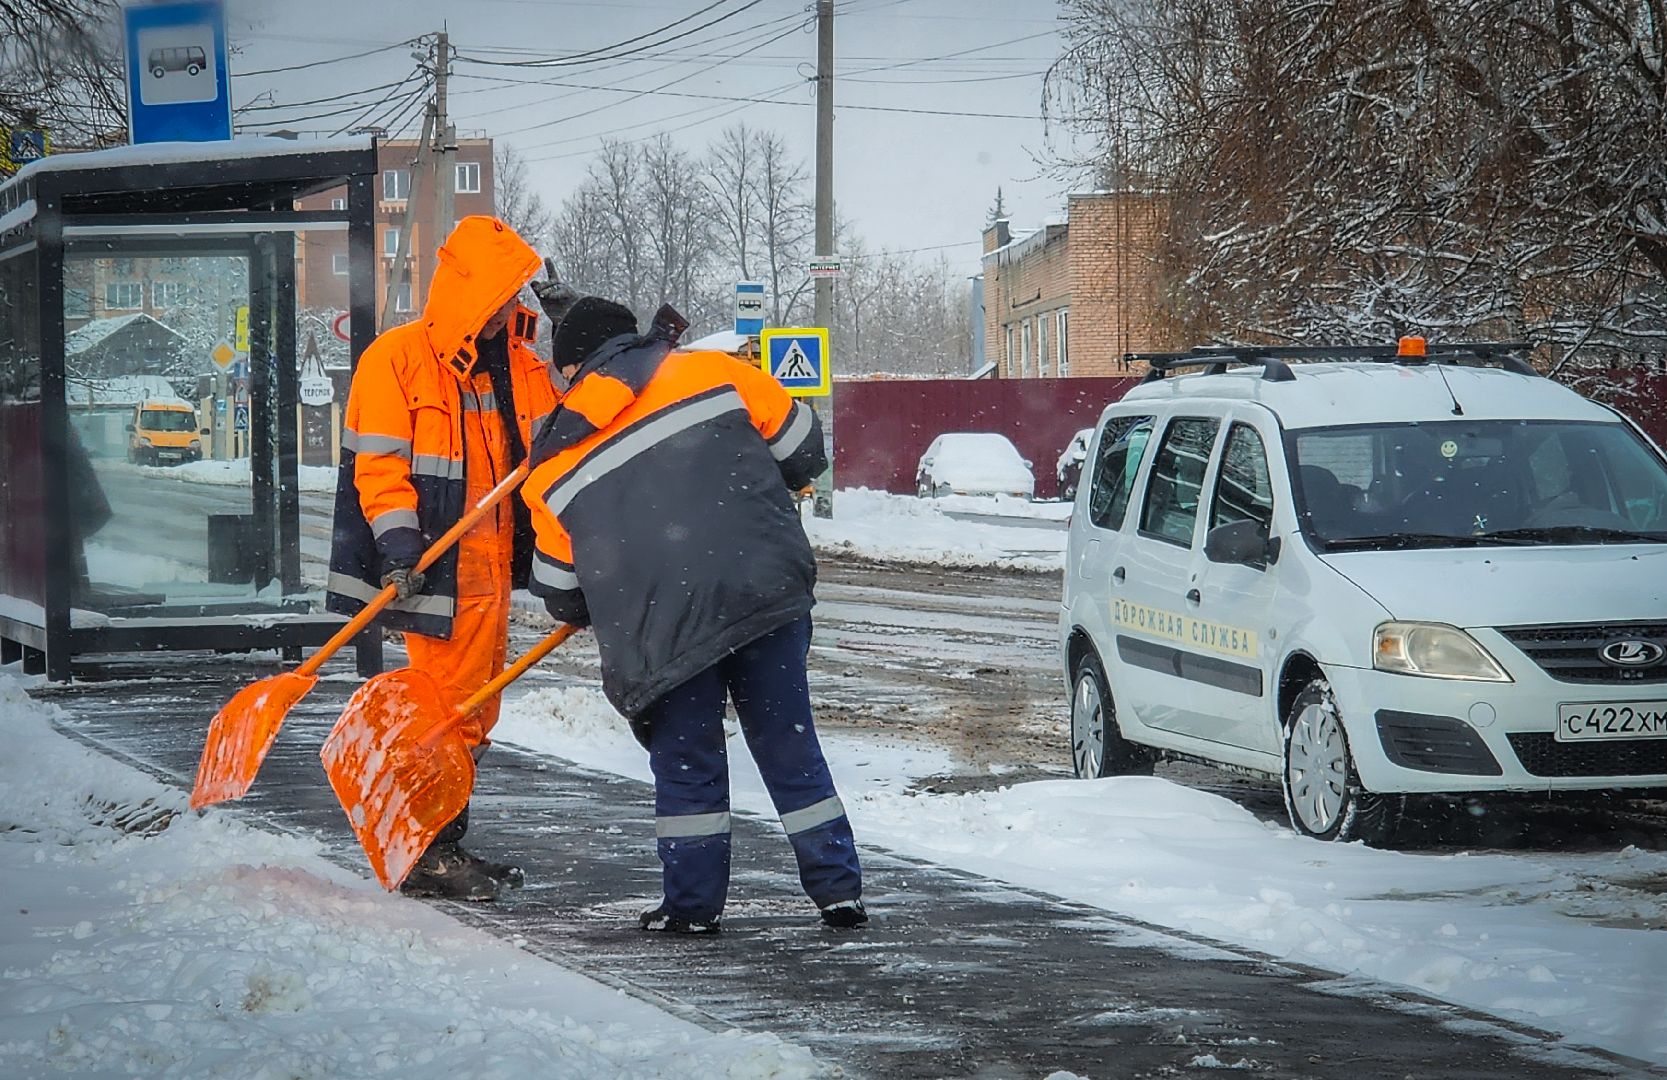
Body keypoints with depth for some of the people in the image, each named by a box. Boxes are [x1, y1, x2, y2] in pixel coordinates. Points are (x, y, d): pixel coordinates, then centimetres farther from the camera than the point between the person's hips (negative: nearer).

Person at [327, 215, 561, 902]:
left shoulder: (517, 363, 13)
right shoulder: (398, 359, -9)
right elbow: (379, 465, -12)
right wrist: (400, 548, -21)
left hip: (491, 564, 8)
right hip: (437, 568, -8)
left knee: (476, 711, 12)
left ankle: (447, 844, 22)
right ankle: (427, 853, -2)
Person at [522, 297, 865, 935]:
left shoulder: (556, 462, 13)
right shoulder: (709, 373, 10)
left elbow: (559, 591, 19)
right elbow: (801, 446, 14)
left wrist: (584, 613, 42)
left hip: (663, 624, -1)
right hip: (768, 590, 1)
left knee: (685, 758, 14)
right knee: (788, 743, 12)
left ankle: (693, 904, 15)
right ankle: (838, 890, 14)